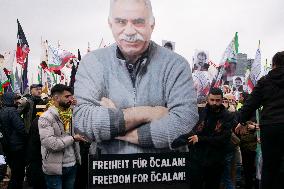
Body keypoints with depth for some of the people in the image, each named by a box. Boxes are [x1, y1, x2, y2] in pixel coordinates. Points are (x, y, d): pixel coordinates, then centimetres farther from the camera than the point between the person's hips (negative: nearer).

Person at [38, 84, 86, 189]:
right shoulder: (45, 118, -13)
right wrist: (72, 139, -17)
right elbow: (50, 143, -23)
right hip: (55, 168, -6)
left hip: (72, 165, 6)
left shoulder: (70, 115, 10)